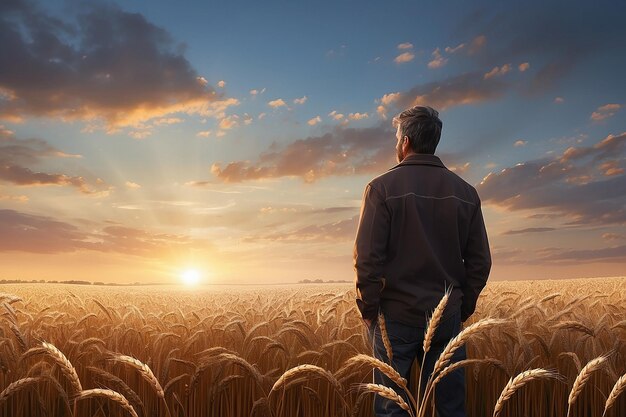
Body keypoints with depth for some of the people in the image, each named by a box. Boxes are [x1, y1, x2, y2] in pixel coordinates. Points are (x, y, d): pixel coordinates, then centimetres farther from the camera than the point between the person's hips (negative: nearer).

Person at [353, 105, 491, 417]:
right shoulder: (465, 192, 4)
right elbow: (480, 261, 6)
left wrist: (368, 309, -1)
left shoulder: (383, 187, -8)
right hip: (447, 318, 4)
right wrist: (463, 308, 15)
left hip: (396, 315, -3)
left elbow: (368, 257, -12)